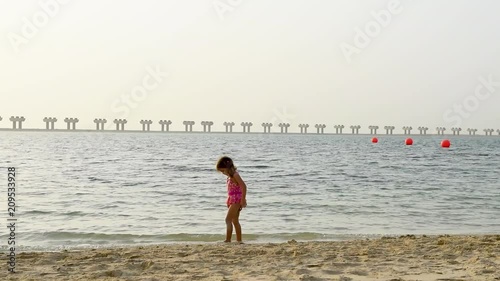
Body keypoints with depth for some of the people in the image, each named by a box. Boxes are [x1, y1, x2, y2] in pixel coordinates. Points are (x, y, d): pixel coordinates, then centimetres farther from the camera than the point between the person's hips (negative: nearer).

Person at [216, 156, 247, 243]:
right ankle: (239, 240, 23)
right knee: (235, 221, 16)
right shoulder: (230, 176, 12)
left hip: (236, 200, -10)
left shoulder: (235, 175, -16)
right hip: (232, 200, 10)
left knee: (228, 219, -14)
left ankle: (228, 240, -17)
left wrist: (243, 200, -23)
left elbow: (243, 186, -23)